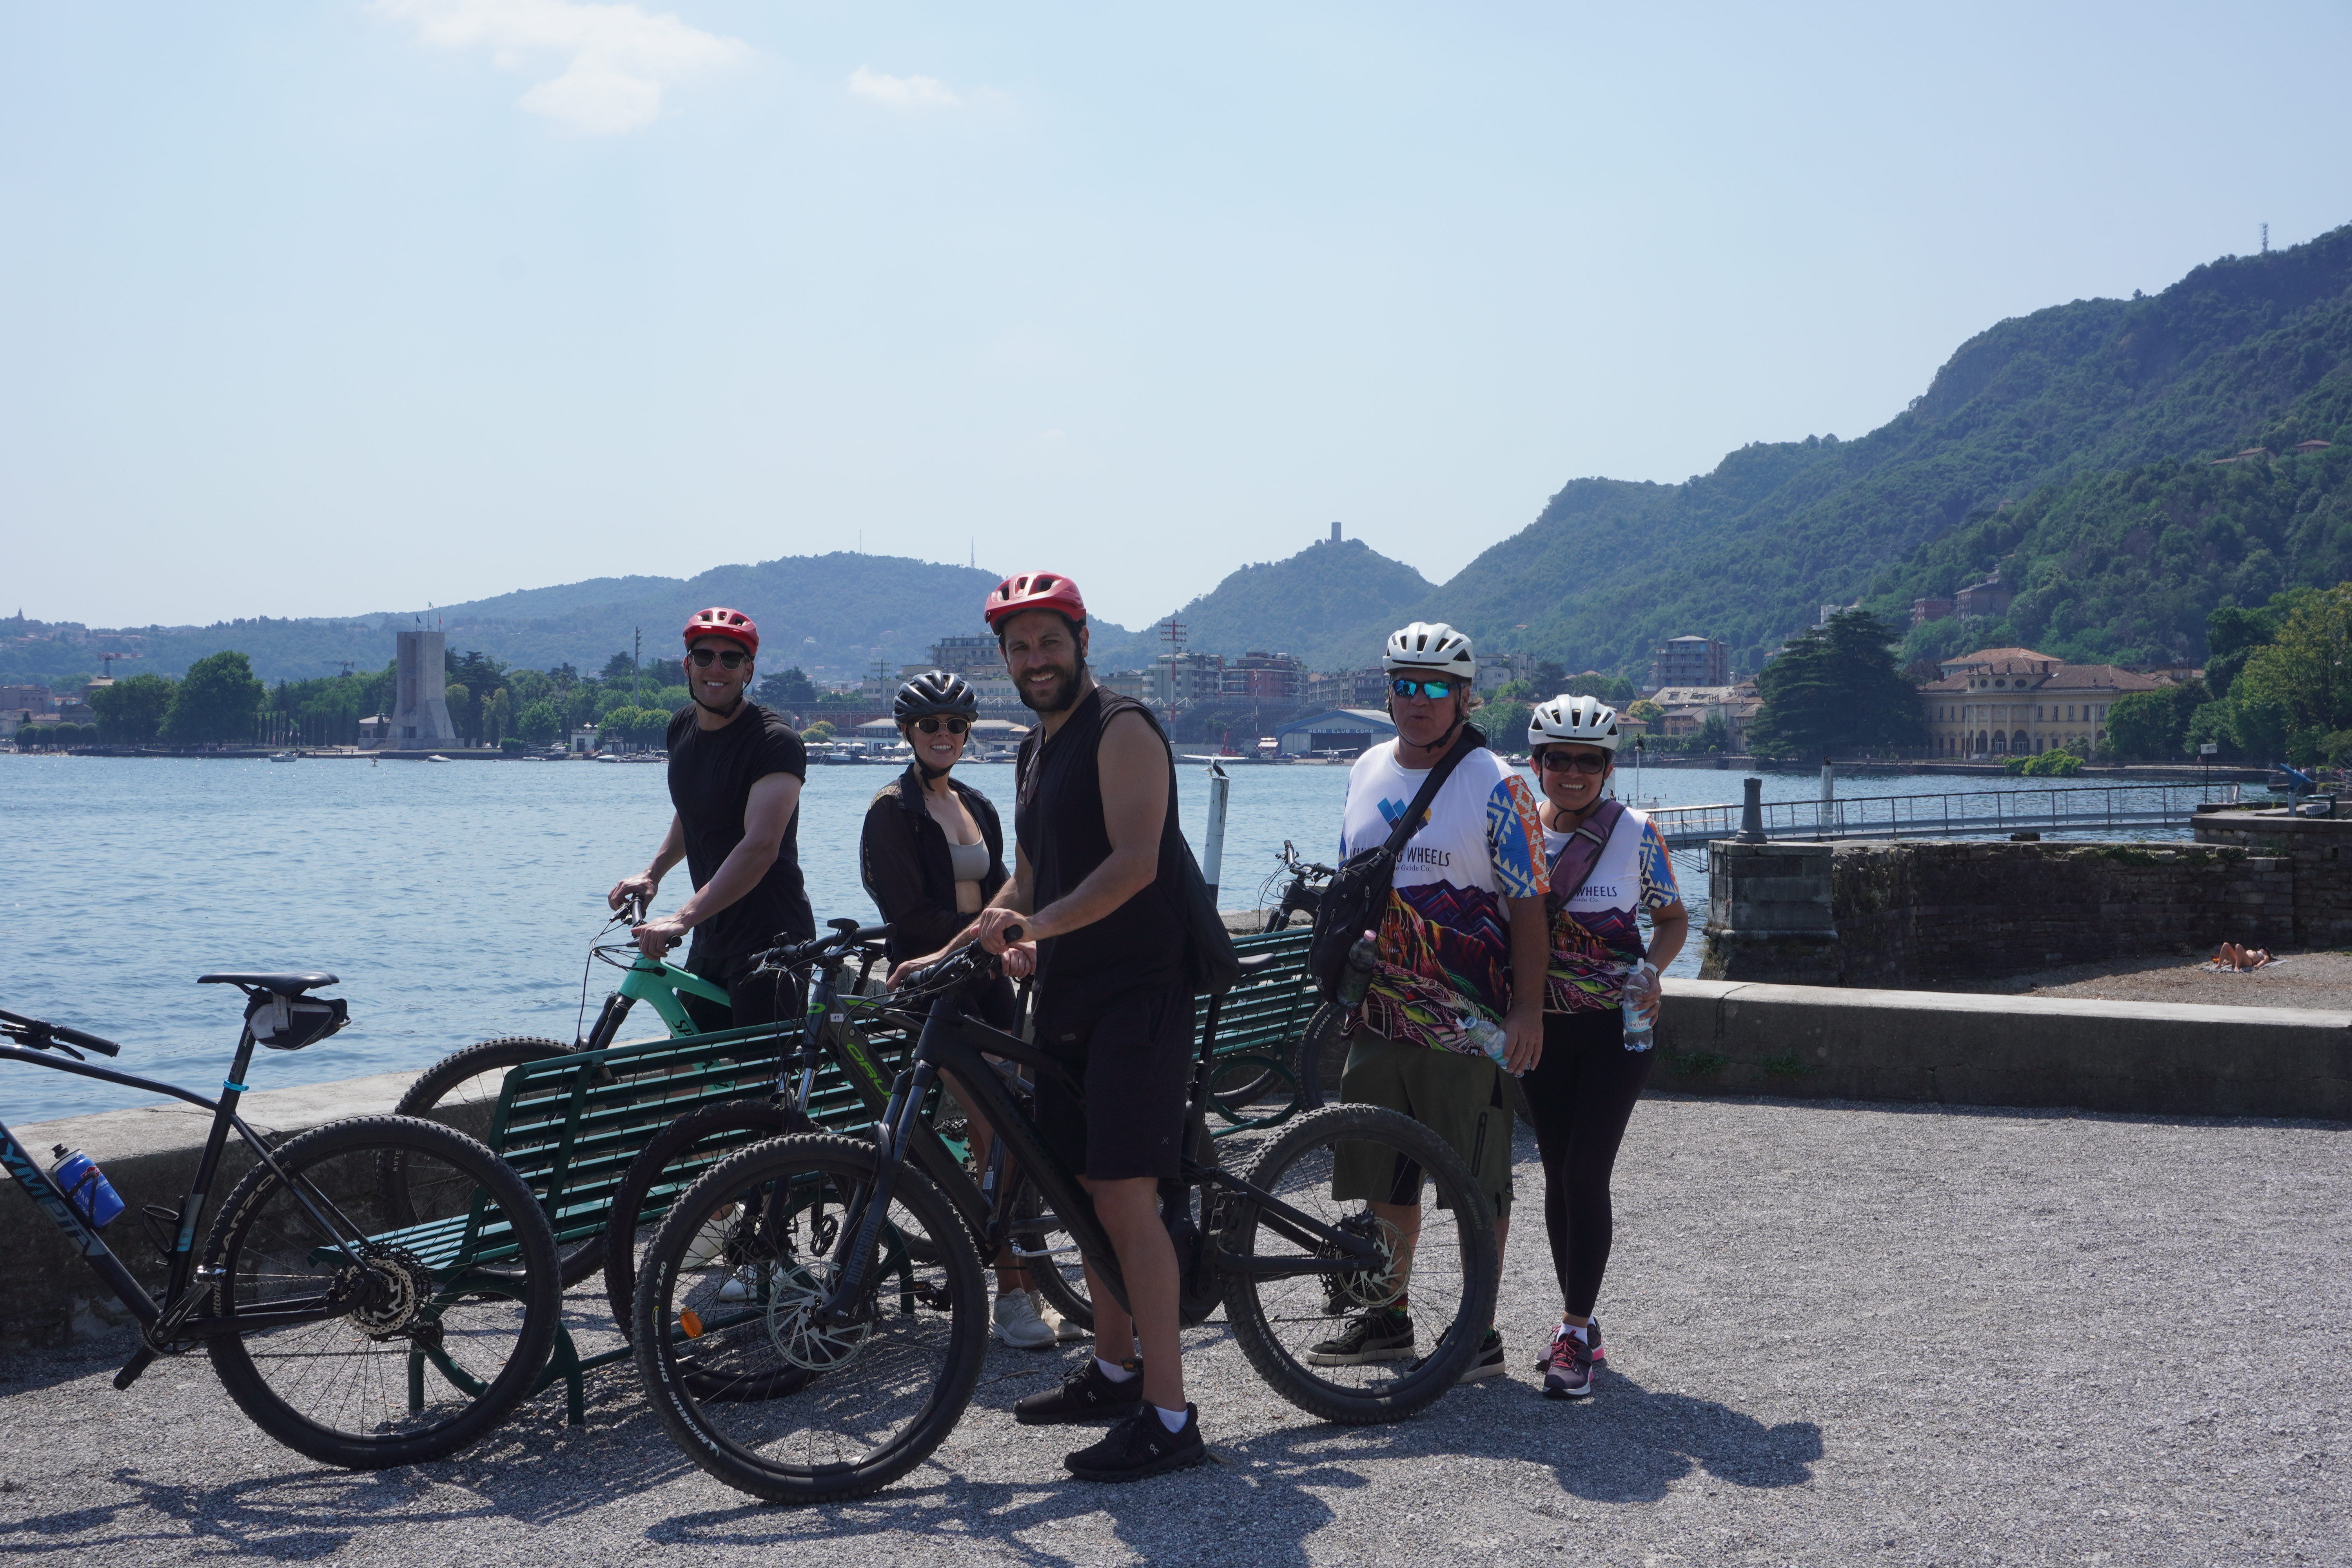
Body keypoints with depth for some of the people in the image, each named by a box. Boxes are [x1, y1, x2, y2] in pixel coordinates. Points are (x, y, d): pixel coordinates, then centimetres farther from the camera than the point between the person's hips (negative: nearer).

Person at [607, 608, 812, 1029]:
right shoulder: (684, 726, 9)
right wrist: (653, 873, 10)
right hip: (711, 939, 8)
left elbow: (761, 847, -28)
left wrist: (683, 918, -34)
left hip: (769, 941, -8)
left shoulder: (774, 741, -17)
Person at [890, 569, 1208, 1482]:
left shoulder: (1121, 729, -10)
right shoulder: (1037, 751, 19)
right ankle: (1114, 1371, 27)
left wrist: (1032, 928, -30)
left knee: (1125, 1193, -14)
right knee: (1088, 1191, 14)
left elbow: (1135, 863, -22)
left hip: (1138, 993, -9)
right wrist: (950, 954, 11)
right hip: (1069, 995, 9)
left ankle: (1168, 1417, -12)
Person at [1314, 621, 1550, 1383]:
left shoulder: (1494, 786, -8)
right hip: (1379, 1016, 6)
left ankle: (1479, 1332, 10)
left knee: (1478, 1183, 1)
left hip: (1466, 1025, -6)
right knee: (1384, 1176, 13)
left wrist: (1528, 1009, -13)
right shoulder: (1365, 774, 10)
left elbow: (1527, 904, -8)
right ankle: (1388, 1318, 25)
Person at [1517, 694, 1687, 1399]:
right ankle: (1579, 1323, 21)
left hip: (1615, 1025, -3)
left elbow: (1673, 917, 5)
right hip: (1544, 1024, 3)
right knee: (1557, 1173, 8)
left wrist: (1650, 970, -13)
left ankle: (1575, 1332, -3)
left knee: (1586, 1174, -10)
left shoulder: (1634, 833, -6)